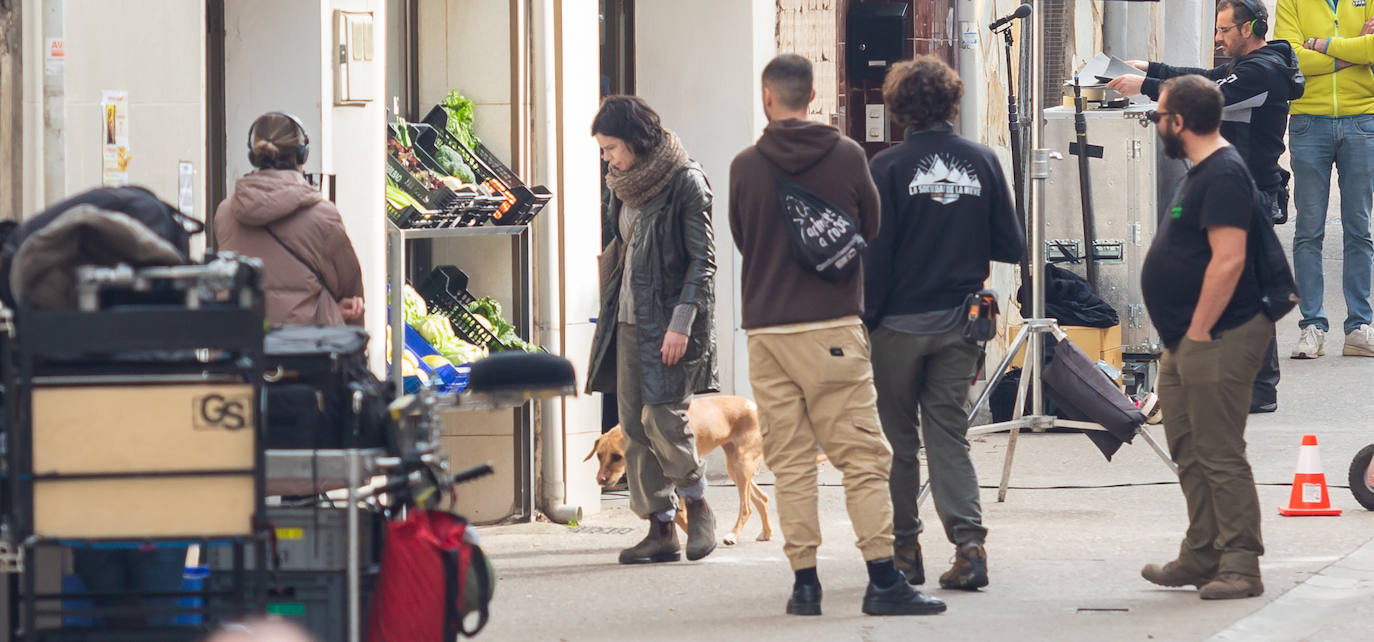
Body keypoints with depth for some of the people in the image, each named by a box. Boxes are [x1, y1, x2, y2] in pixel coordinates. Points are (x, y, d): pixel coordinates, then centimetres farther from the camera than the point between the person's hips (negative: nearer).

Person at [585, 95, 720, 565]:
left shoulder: (685, 182, -9)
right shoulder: (627, 184, 14)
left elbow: (702, 259, -12)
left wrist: (681, 323, -18)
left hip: (669, 318, -8)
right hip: (630, 321, 8)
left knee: (662, 418, -14)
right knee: (634, 425, 2)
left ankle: (697, 505, 9)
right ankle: (661, 530, 6)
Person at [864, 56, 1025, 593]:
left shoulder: (888, 166, -10)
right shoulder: (982, 162, 0)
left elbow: (875, 253, -10)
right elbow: (1011, 246, 3)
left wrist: (866, 318, -2)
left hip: (900, 322, -3)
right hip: (959, 322, 3)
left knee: (900, 439, 9)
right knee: (948, 434, 7)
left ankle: (905, 548, 12)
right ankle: (968, 543, -8)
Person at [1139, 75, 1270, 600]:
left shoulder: (1223, 175, -17)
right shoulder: (1203, 172, 16)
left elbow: (1228, 260, -24)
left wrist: (1198, 333, -21)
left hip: (1217, 340, -11)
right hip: (1186, 341, 11)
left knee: (1220, 457, -10)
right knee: (1190, 453, 15)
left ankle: (1240, 566, -8)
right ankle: (1201, 556, 21)